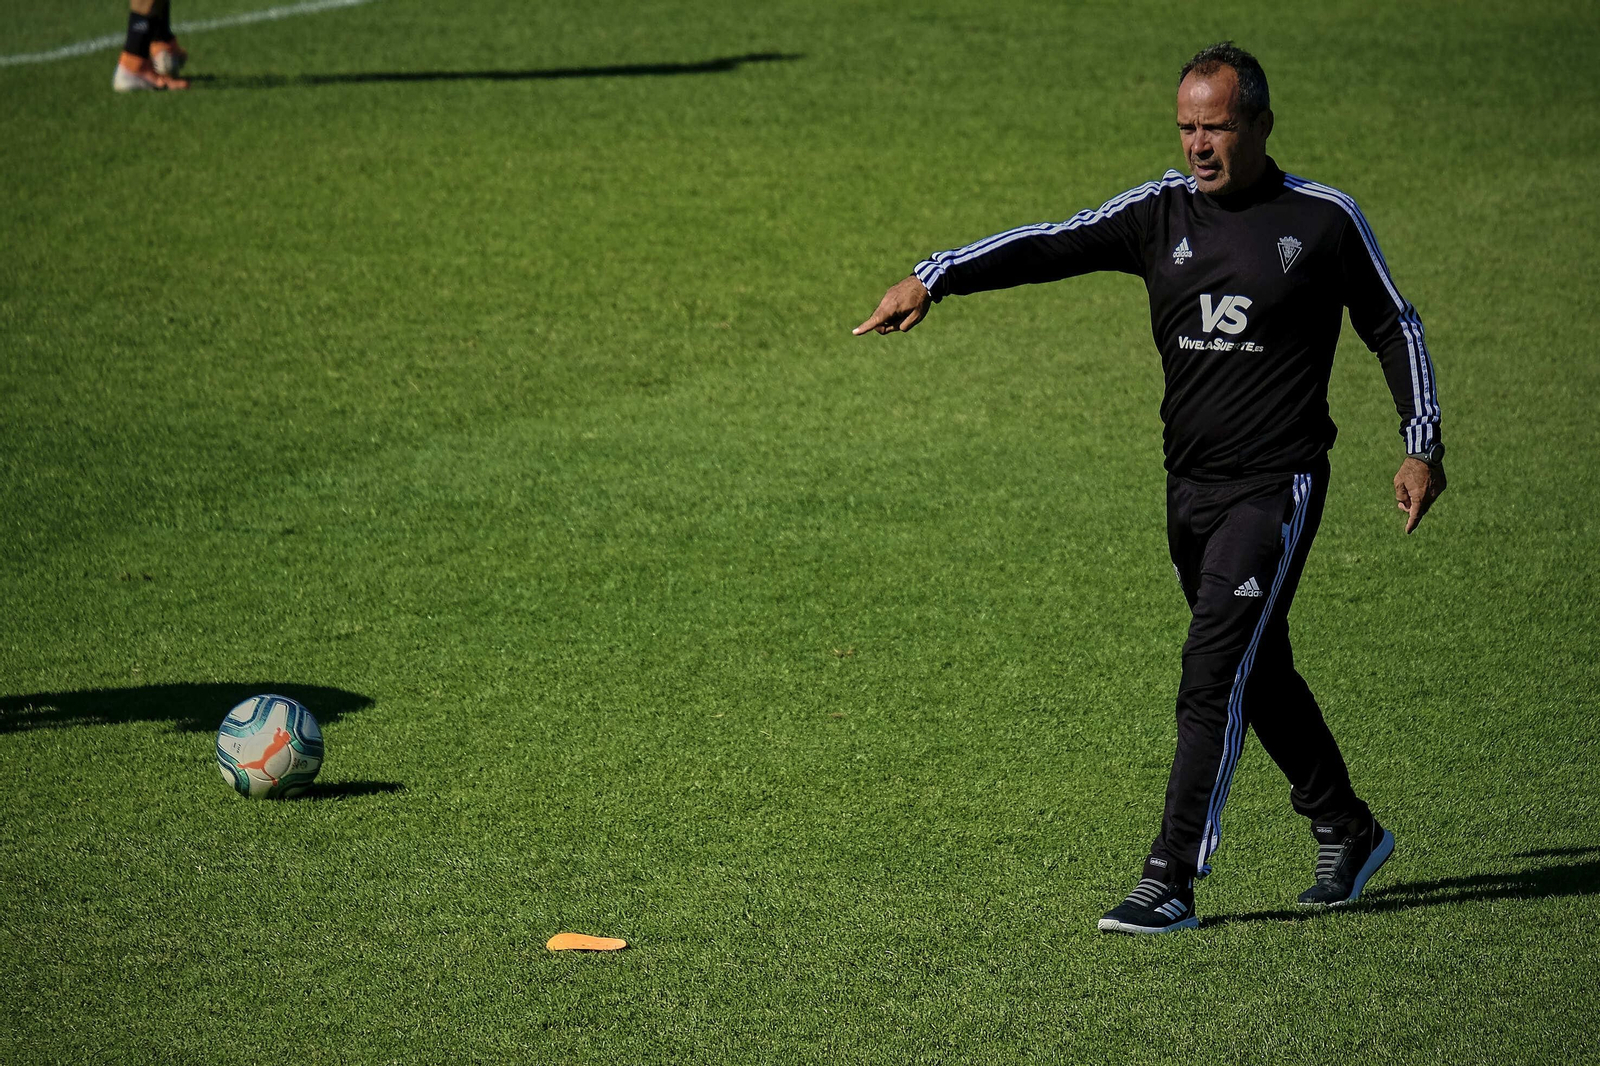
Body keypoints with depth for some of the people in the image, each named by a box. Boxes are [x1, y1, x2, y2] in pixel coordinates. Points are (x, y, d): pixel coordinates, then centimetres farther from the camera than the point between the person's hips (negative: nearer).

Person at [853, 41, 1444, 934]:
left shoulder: (1326, 220, -4)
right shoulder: (1161, 213, 4)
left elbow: (1394, 327, 6)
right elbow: (1053, 246, -7)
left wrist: (1423, 446, 2)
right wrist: (935, 276, -19)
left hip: (1277, 490, -5)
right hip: (1191, 491, 5)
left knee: (1213, 678, -13)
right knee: (1260, 675, 16)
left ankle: (1171, 884, -14)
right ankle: (1348, 834, 34)